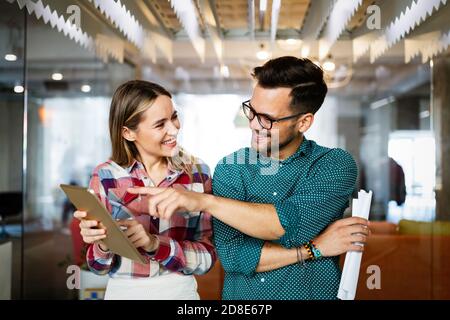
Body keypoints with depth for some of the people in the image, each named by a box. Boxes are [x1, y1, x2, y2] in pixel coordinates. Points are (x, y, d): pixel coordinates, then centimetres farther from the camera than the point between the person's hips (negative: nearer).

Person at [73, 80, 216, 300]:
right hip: (123, 292, -1)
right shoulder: (105, 176, -11)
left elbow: (207, 256, -10)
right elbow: (100, 266, -5)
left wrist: (154, 244, -25)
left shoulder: (198, 173, -8)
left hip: (181, 291, 1)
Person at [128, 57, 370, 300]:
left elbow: (292, 225, -21)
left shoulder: (336, 165, -6)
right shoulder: (230, 169, -1)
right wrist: (315, 247, -15)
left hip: (312, 292, -1)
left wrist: (204, 201, -24)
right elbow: (232, 256, -11)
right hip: (239, 294, 1)